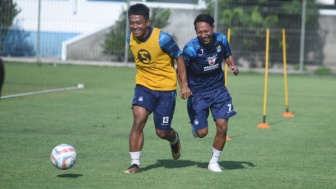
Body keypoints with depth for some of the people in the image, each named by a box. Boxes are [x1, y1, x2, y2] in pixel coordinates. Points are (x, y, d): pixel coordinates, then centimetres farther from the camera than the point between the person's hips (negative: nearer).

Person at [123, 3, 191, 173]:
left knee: (162, 132, 4)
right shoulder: (131, 39, -5)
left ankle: (174, 139, 41)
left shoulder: (162, 38, -21)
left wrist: (184, 85, -14)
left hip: (166, 88, -3)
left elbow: (179, 58, -10)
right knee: (138, 121, -19)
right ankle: (135, 163, -13)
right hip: (144, 85, 3)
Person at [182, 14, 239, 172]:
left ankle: (214, 162, 13)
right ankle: (195, 125, 39)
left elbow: (228, 55, 12)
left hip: (218, 89, 3)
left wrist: (233, 65, -9)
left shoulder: (221, 39, -9)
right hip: (198, 92, -3)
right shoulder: (190, 48, -21)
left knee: (222, 127, -8)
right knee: (202, 133, -1)